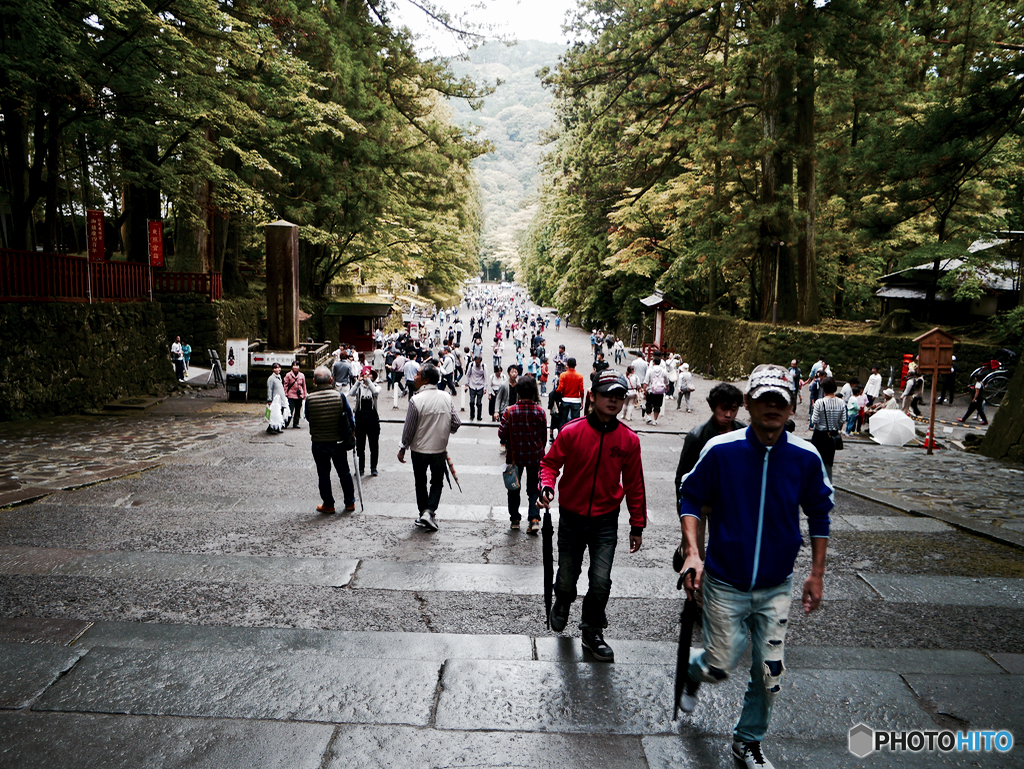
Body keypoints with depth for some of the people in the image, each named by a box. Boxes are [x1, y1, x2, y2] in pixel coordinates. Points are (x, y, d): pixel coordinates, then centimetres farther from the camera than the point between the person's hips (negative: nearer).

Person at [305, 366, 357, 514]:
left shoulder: (310, 399, -12)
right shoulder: (339, 395, -11)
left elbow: (308, 418, 4)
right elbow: (349, 415, -1)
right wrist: (352, 431, 14)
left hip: (318, 443, -1)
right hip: (338, 442, 1)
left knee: (323, 474, 12)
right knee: (344, 473, 16)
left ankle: (328, 505, 20)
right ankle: (350, 503, 25)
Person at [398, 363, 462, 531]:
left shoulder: (416, 400, -17)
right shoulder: (447, 398, -7)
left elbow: (409, 429, -11)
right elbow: (456, 423, -4)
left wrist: (403, 449, 2)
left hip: (419, 449, -2)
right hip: (440, 449, 2)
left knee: (420, 482, 17)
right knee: (437, 482, 16)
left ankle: (423, 513, 23)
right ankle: (430, 511, 0)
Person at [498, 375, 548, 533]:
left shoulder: (510, 411, -15)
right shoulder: (540, 412, -10)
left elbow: (501, 433, -11)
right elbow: (544, 436, 0)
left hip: (515, 455, -1)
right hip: (535, 456, 1)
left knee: (514, 488, 16)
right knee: (533, 488, 12)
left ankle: (514, 519, 22)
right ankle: (534, 519, -1)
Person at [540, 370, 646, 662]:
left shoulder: (629, 440, -5)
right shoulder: (571, 432, -12)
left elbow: (634, 485, 4)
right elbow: (550, 462, -2)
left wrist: (637, 525, 7)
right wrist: (547, 486, -24)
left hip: (606, 521, 1)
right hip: (571, 518, 0)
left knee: (601, 582, -5)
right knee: (566, 579, 11)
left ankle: (592, 633, 21)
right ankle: (562, 604, 47)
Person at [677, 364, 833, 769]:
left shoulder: (805, 457, -7)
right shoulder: (720, 450, -14)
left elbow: (819, 513, 7)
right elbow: (690, 498, -3)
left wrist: (817, 573, 8)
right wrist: (692, 552, -15)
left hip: (776, 587, 2)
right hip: (724, 583, -2)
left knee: (769, 673, 8)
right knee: (722, 665, 4)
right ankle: (693, 670, 42)